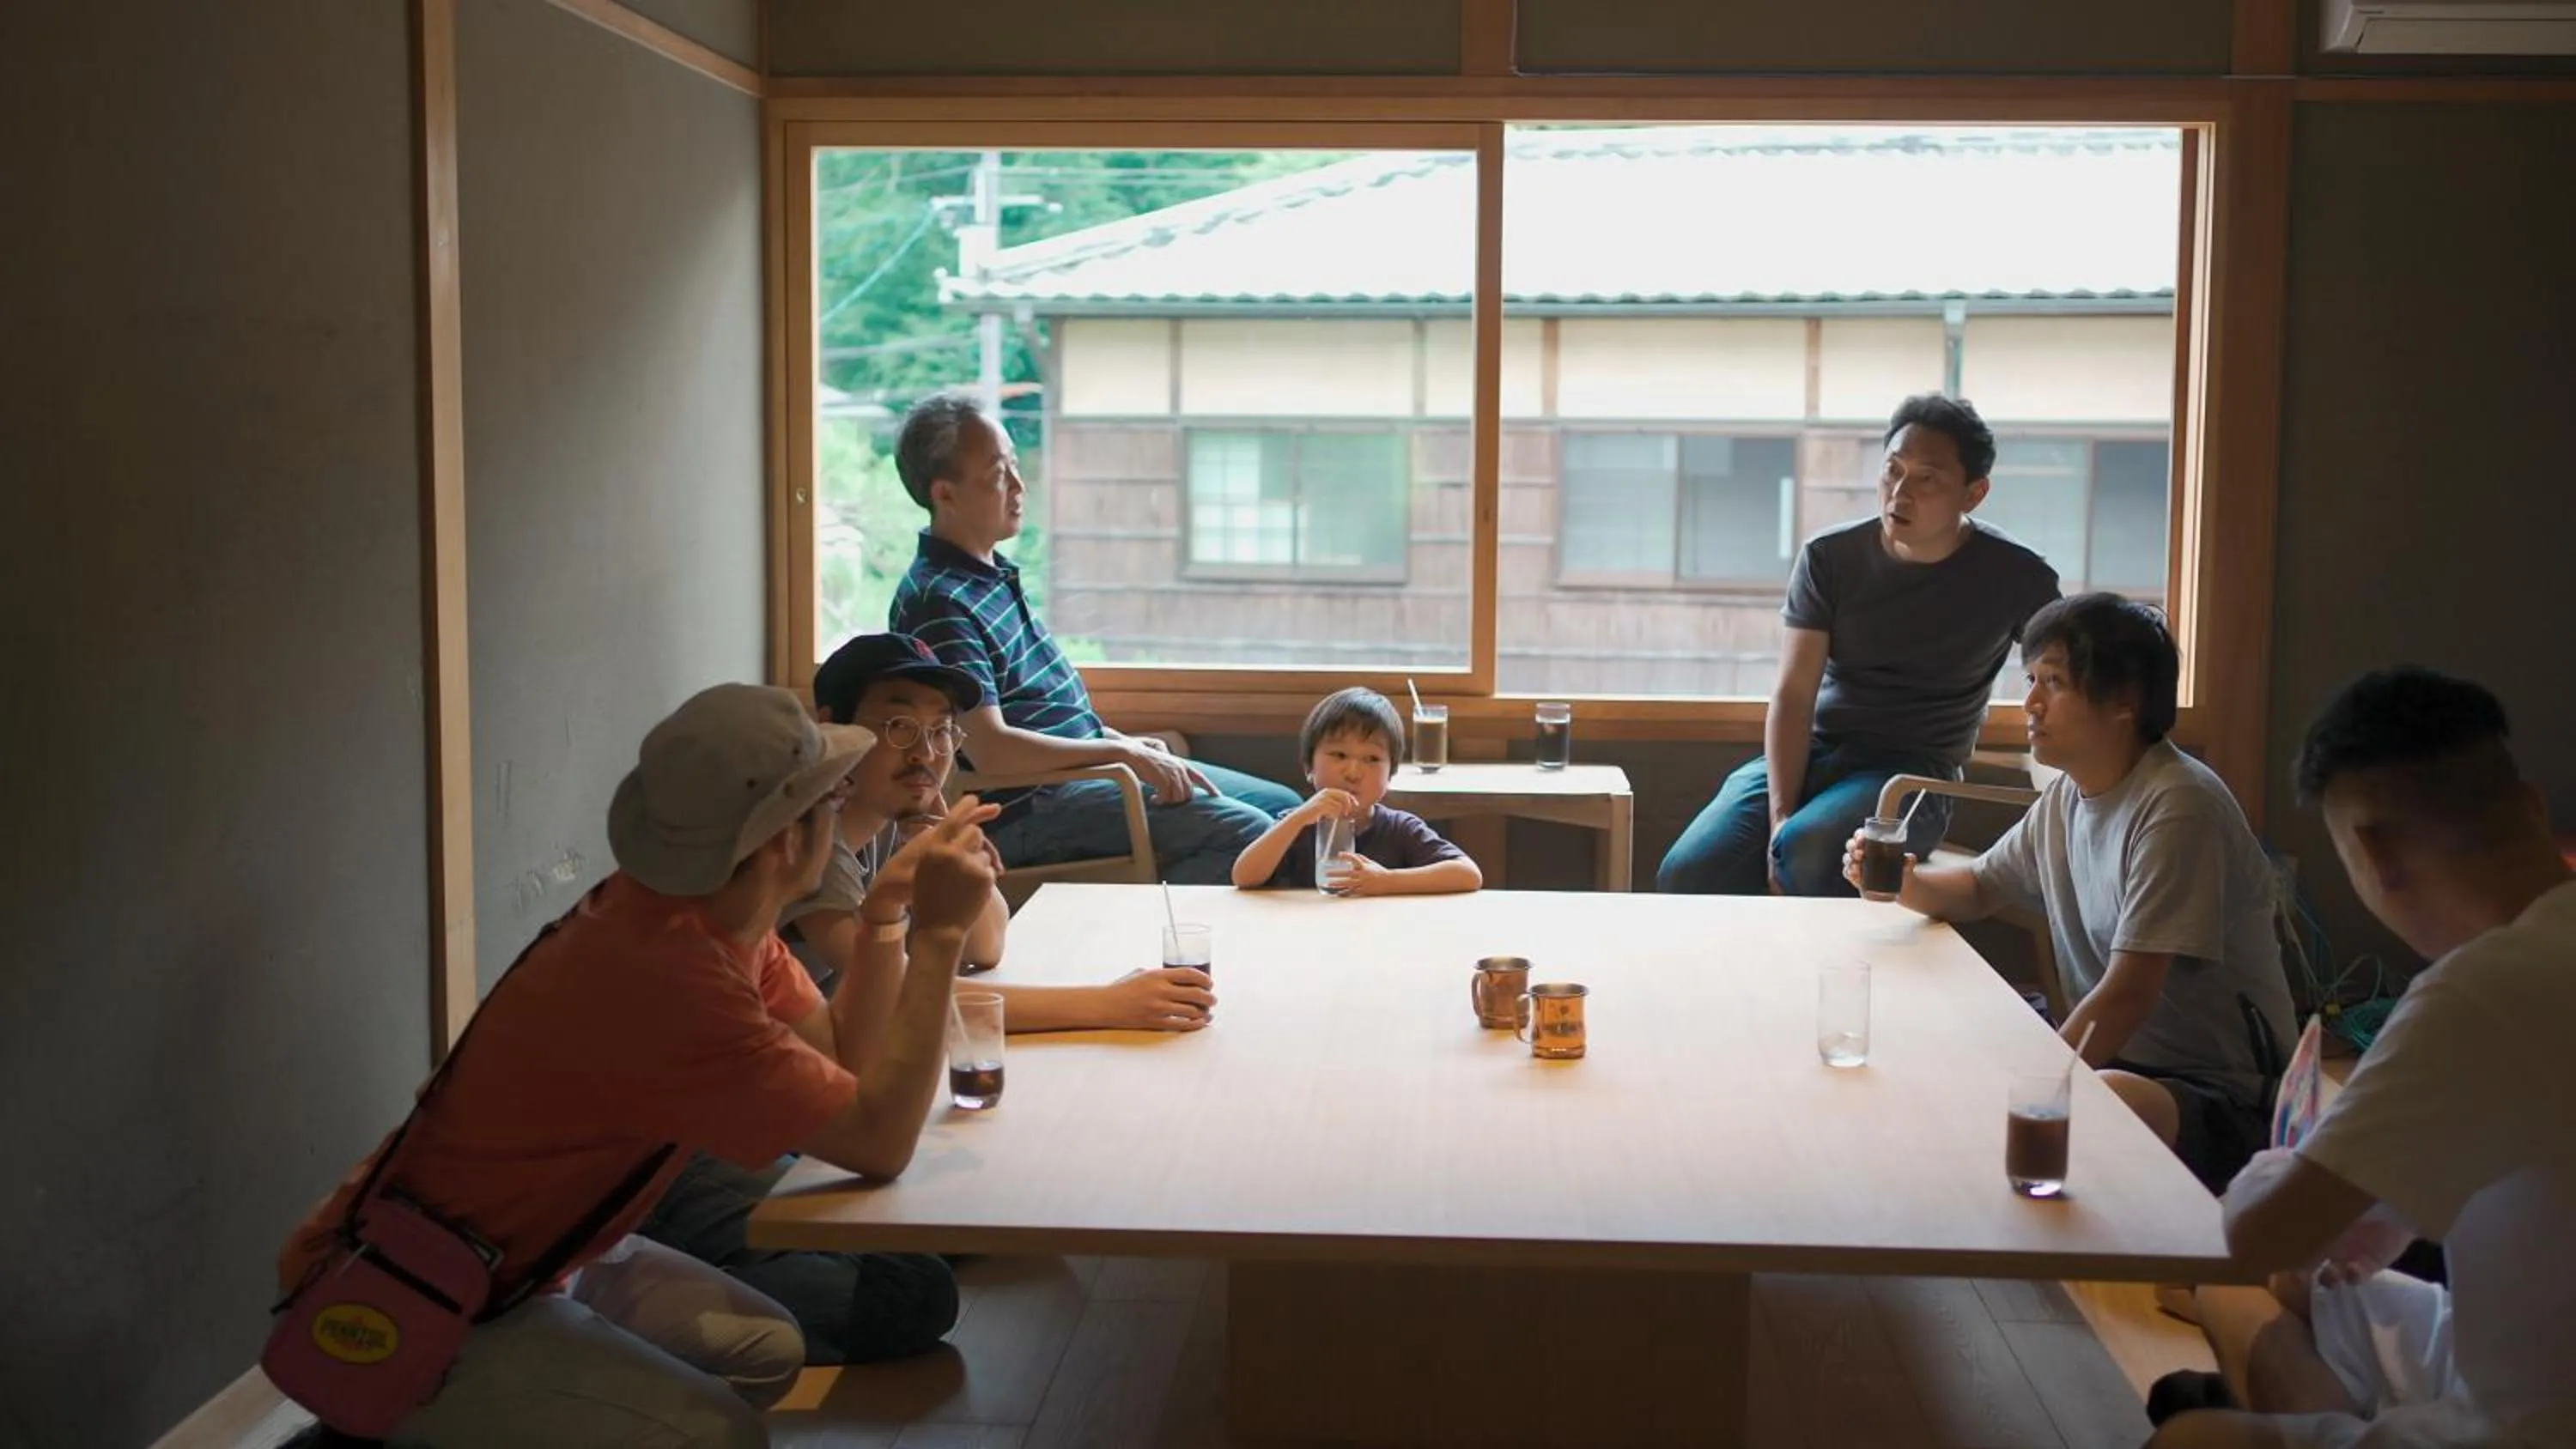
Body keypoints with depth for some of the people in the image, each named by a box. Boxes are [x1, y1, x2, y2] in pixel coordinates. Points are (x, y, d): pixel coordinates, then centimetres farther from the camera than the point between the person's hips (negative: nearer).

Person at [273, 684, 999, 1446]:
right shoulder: (667, 976, -32)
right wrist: (938, 936, -24)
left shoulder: (721, 912, -3)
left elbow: (845, 1056, 2)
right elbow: (878, 1141, -26)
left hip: (529, 1253, 10)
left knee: (767, 1350, 11)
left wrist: (893, 907, -8)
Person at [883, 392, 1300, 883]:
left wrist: (1123, 741, 12)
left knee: (1282, 805, 9)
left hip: (1081, 764, 10)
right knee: (1245, 834, -22)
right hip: (1030, 809, -10)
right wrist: (1122, 753, -20)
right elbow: (990, 749, -25)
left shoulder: (994, 573, 13)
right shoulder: (940, 603, -19)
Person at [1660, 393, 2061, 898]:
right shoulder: (1829, 557, -2)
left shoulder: (2015, 578, -4)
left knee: (1806, 854, -35)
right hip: (1809, 753, 2)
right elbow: (1793, 695, -7)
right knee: (1687, 873, -23)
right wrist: (1780, 814, -21)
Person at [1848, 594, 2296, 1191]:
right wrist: (1904, 882, 0)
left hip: (2221, 1096, -8)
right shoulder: (2067, 796, 6)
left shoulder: (2177, 808, -19)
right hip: (2116, 1057, 8)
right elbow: (1978, 888, 22)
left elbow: (2126, 996, -22)